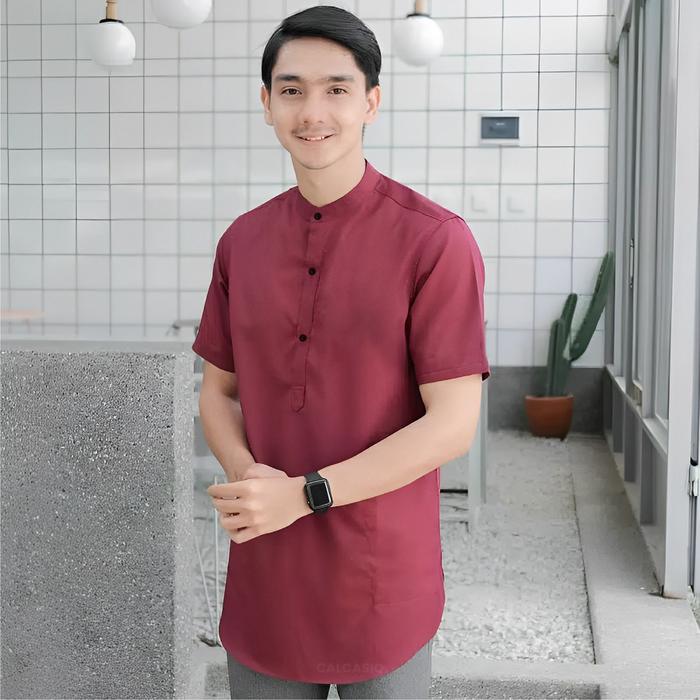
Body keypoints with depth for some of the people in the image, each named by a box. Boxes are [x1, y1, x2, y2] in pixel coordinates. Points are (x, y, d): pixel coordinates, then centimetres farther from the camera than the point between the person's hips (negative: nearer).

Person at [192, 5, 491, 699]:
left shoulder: (437, 242, -12)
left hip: (382, 585, -4)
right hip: (264, 584, 4)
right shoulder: (241, 242, 4)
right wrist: (246, 475, -11)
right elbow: (218, 390, 10)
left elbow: (453, 423, -15)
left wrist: (304, 495, -19)